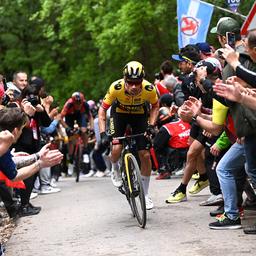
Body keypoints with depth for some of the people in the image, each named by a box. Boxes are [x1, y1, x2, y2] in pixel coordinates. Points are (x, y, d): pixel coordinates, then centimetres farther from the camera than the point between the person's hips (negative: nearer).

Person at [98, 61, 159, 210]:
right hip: (120, 113, -1)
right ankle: (115, 169, 15)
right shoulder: (116, 88, -35)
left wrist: (151, 125, -20)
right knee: (116, 149, -22)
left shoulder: (149, 89, -31)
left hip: (140, 115, 1)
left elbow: (155, 105, -8)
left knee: (145, 155, -5)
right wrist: (103, 133, -31)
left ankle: (146, 194, 13)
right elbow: (103, 109, -22)